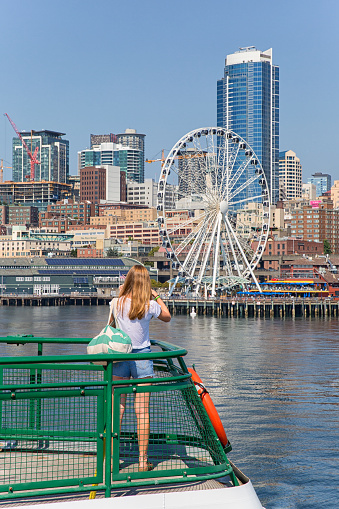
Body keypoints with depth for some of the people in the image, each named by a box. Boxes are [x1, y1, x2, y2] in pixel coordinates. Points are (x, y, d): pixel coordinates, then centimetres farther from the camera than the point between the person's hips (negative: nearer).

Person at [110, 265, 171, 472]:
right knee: (142, 412, 3)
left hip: (120, 357, 1)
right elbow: (167, 316, 13)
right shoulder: (151, 306, -8)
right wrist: (156, 296, 18)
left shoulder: (118, 303, -5)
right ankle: (143, 461, 7)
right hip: (142, 357, -1)